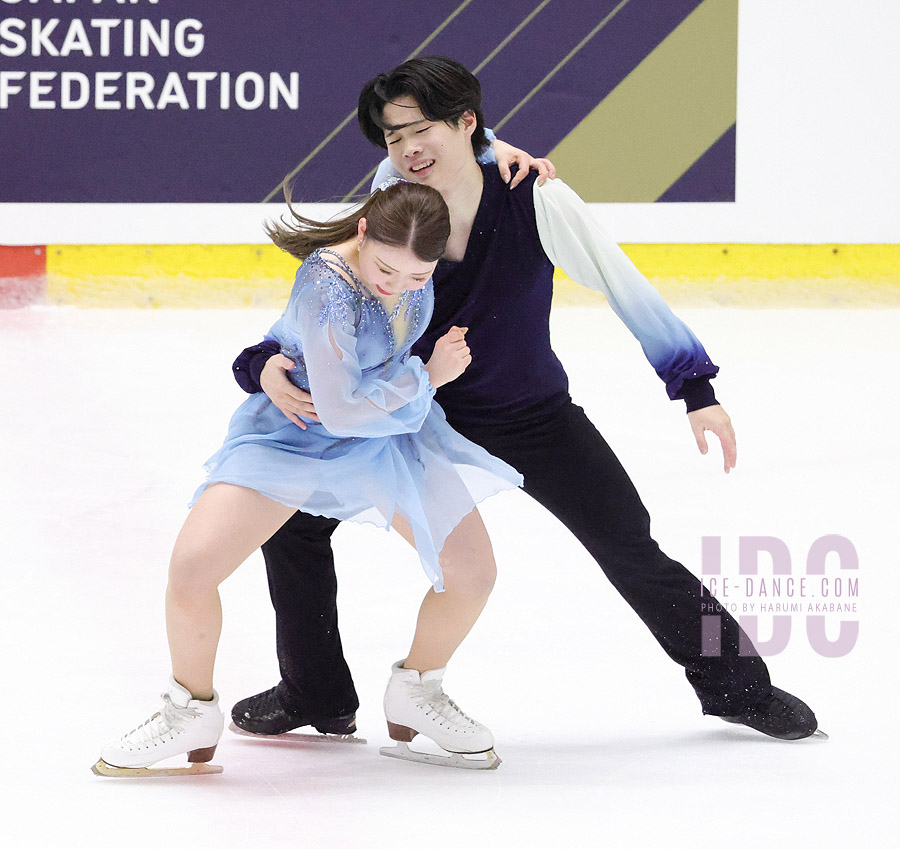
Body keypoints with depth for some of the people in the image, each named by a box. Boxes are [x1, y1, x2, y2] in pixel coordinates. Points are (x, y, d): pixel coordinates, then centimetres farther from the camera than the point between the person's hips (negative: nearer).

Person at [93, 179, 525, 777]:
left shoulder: (418, 228, -18)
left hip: (393, 427, 5)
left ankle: (416, 692, 25)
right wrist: (426, 376, -22)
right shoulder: (328, 288, -36)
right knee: (193, 565, -20)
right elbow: (340, 413, -32)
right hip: (294, 430, -5)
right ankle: (193, 713, 6)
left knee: (473, 573, -4)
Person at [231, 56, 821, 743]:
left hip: (532, 418, -2)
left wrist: (696, 388, -18)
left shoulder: (533, 201, -25)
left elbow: (625, 286, -17)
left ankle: (736, 683, 23)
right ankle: (316, 694, 13)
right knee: (294, 516, -7)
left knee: (632, 552, -1)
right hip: (415, 412, 2)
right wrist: (268, 364, -30)